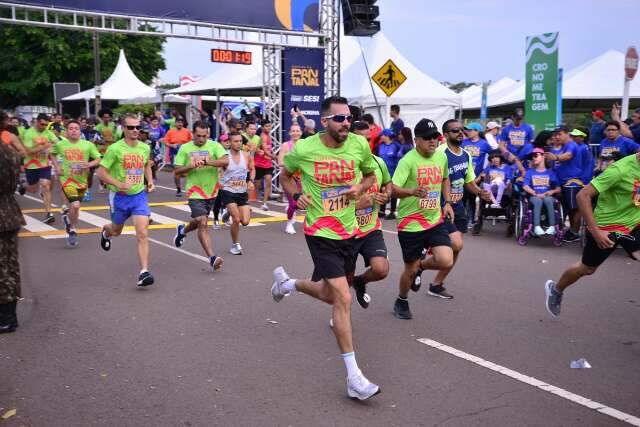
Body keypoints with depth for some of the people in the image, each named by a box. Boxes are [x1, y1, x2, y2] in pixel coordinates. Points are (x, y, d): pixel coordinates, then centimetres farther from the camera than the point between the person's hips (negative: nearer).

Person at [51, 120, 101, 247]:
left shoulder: (88, 145, -4)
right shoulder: (60, 144, -3)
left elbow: (98, 159, 2)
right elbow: (52, 154, 17)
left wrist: (89, 164, -18)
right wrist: (57, 167, 4)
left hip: (82, 180, 3)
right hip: (67, 179, -3)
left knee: (75, 206, 17)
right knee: (75, 205, -19)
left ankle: (68, 218, 49)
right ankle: (72, 231, 4)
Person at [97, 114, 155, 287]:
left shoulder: (145, 148, 1)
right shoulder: (115, 149, -14)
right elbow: (101, 172, -12)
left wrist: (150, 181, 7)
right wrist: (119, 184, -25)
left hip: (139, 195, 2)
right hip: (119, 196, -2)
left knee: (142, 234, -13)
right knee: (116, 231, 21)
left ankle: (144, 271, -13)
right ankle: (105, 232, 59)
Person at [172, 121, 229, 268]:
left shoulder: (214, 146, -4)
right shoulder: (185, 148, -2)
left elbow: (225, 161, -20)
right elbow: (176, 171, 0)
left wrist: (207, 162, -32)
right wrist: (190, 166, -19)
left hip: (211, 191, 3)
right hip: (195, 192, -3)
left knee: (199, 222, 20)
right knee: (203, 223, -15)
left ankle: (182, 230, 53)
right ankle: (212, 258, -15)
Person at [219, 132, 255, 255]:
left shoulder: (247, 156, 0)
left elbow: (252, 169, 16)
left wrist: (251, 181, 2)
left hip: (242, 192, 4)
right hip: (228, 191, -4)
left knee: (245, 222, -3)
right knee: (236, 220, -14)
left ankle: (230, 213, 32)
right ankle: (235, 245, 10)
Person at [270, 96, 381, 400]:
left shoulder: (359, 145, -6)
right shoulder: (304, 149, -11)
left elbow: (370, 175, 13)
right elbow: (285, 175, 9)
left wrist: (359, 187, -9)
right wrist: (296, 196, -10)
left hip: (348, 230, 5)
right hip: (320, 233, -5)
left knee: (332, 295, 22)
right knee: (343, 299, -14)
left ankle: (287, 283, 53)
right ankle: (353, 377, -6)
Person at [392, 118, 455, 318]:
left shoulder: (441, 156, 3)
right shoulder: (408, 160, -16)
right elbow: (394, 189, -25)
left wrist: (447, 202, 12)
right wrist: (412, 191, -44)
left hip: (436, 220, 5)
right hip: (410, 223, -4)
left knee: (446, 261, -13)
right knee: (410, 270, 6)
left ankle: (421, 265, 22)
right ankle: (401, 302, 35)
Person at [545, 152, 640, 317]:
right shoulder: (620, 169, -28)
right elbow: (583, 195, -28)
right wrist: (595, 232, -28)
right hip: (607, 226, -5)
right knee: (587, 268, 14)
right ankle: (556, 289, 40)